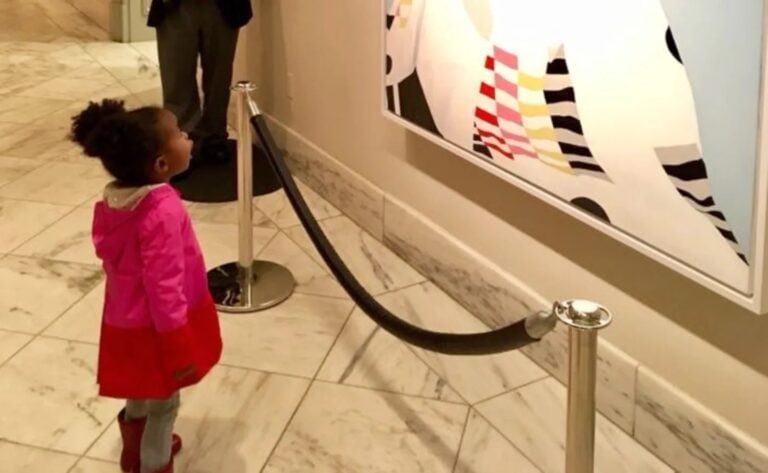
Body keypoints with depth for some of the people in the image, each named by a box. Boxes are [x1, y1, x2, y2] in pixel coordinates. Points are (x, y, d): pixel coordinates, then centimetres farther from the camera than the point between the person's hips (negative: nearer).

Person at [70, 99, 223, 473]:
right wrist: (178, 344, -20)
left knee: (142, 393, 30)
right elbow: (163, 286, -30)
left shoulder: (118, 200, -5)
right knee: (162, 402, 14)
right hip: (154, 328, -8)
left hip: (129, 320, 8)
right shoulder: (162, 212, -33)